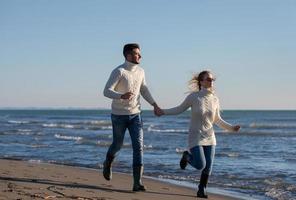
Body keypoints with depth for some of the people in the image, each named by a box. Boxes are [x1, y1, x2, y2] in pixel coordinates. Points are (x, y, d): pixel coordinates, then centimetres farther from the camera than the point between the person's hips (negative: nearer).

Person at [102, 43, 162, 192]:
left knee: (138, 146, -8)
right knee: (118, 145, 12)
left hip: (135, 114, 4)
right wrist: (121, 96, -41)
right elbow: (107, 91, -23)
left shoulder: (140, 71, 3)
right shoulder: (119, 72, -17)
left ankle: (137, 183, -9)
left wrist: (154, 105, 13)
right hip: (119, 115, -4)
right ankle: (108, 164, 47)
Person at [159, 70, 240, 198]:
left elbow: (217, 120, 13)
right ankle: (187, 156, 19)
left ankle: (202, 190, 22)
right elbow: (180, 109, 2)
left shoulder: (215, 99, 0)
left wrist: (231, 128, 5)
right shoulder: (194, 97, -11)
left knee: (208, 167, 0)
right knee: (200, 165, -14)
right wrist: (163, 111, -7)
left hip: (209, 137, 4)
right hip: (195, 136, -4)